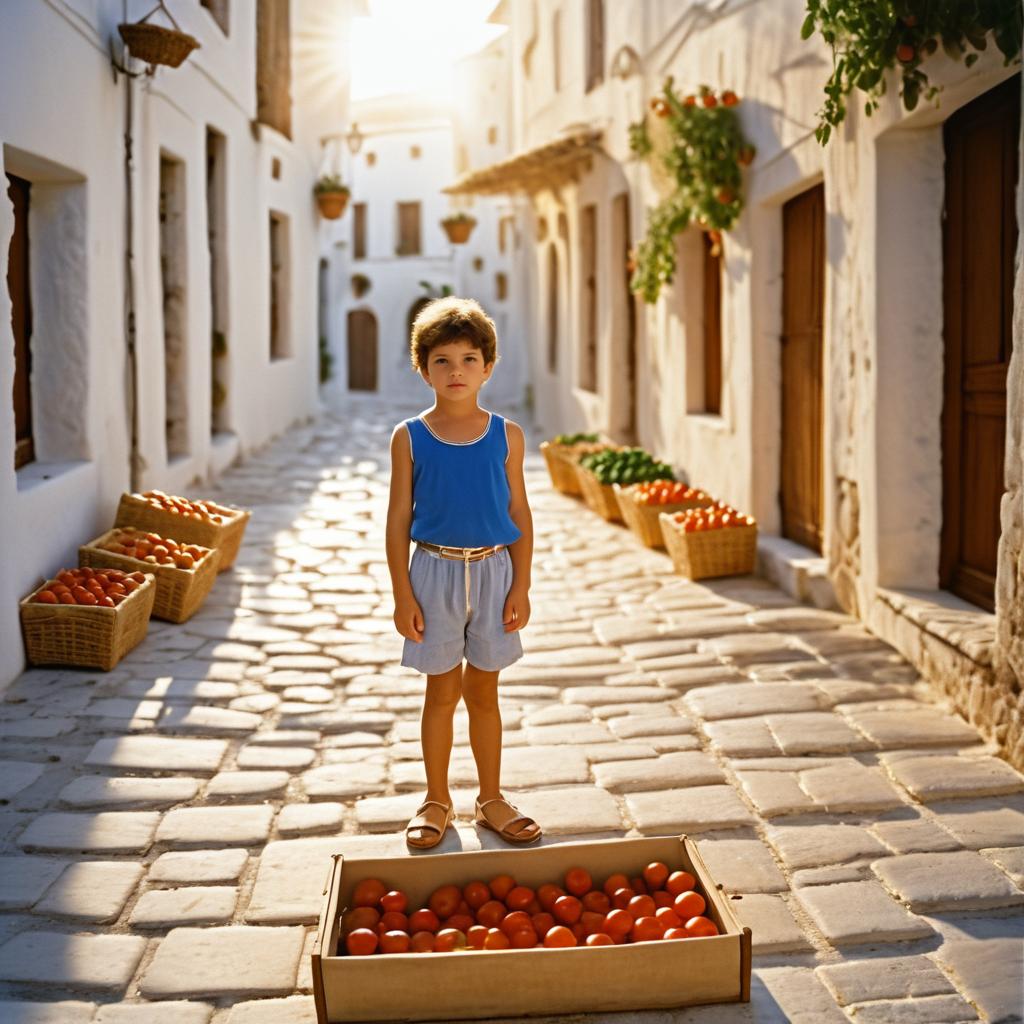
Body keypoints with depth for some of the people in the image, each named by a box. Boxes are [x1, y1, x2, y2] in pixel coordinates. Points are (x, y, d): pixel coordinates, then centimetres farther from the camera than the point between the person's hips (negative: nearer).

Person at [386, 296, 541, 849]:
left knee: (483, 691, 11)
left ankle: (490, 798, 25)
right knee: (442, 690, 8)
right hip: (436, 571, -1)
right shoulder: (409, 438, -3)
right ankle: (437, 800, 23)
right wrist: (403, 595, -6)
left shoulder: (505, 436, 0)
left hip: (493, 570, 1)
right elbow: (398, 519, -2)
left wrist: (521, 587, -2)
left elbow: (520, 514, 3)